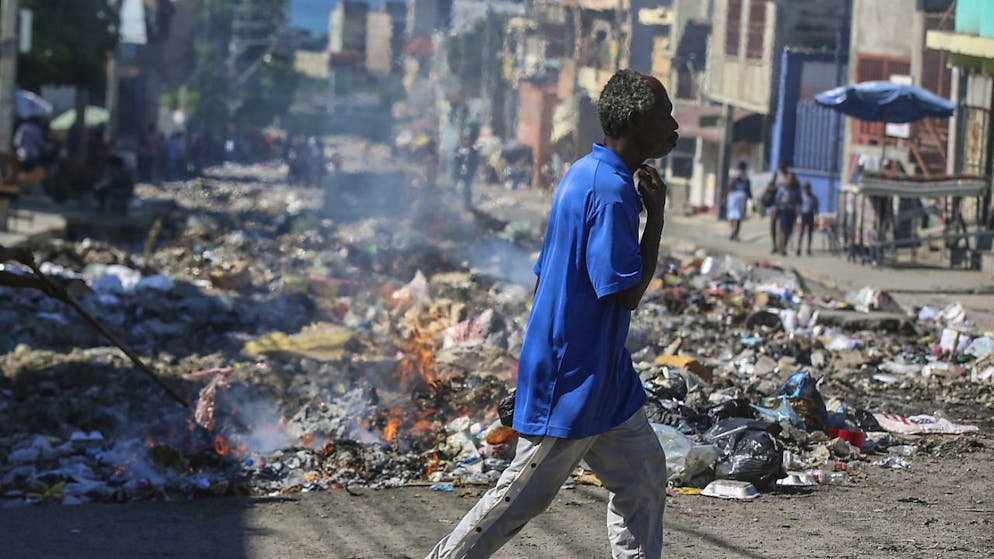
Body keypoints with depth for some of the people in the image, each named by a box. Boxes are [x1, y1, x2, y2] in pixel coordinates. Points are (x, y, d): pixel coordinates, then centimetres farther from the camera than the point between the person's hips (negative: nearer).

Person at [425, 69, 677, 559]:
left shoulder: (585, 175, 9)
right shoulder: (609, 191, -22)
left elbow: (544, 276, 14)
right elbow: (627, 293, -22)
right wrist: (656, 215, -14)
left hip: (603, 374, 10)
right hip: (572, 378, -10)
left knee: (643, 477, 12)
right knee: (526, 494, -1)